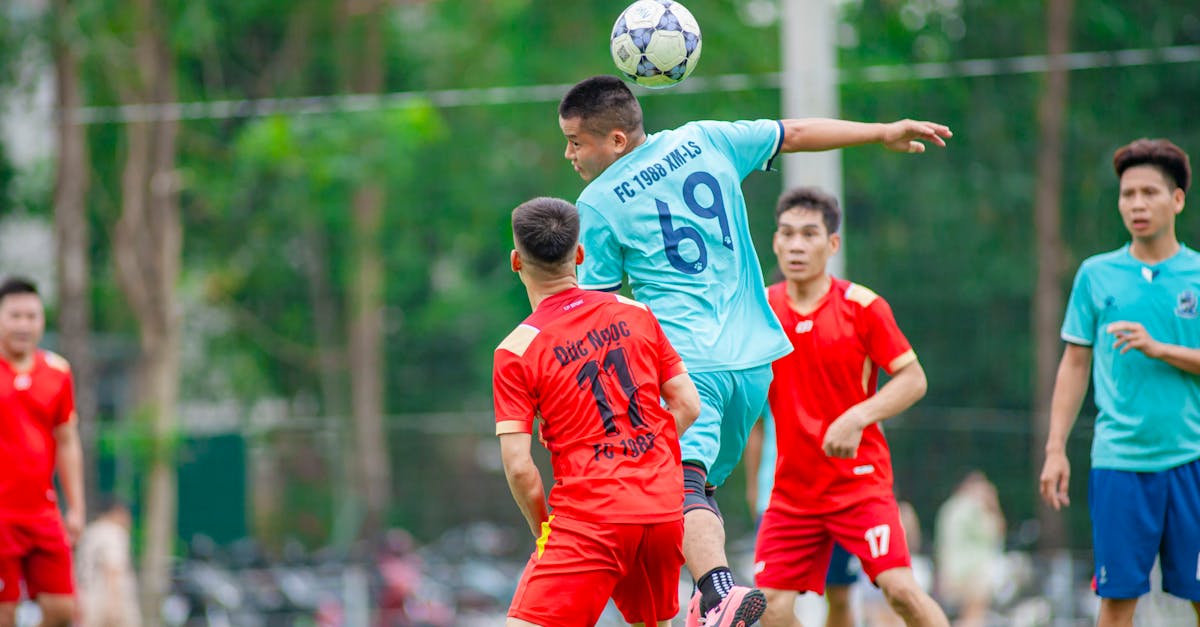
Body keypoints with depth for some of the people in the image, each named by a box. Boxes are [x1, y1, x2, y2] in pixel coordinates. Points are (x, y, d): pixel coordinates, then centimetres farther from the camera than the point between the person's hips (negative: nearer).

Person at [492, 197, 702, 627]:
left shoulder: (516, 350, -5)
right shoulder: (635, 312, 7)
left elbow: (518, 467, -8)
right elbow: (688, 404, 9)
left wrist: (541, 528, 7)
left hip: (588, 518, -5)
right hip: (665, 508, 5)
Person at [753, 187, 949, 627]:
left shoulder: (862, 306, -7)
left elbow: (914, 379, -6)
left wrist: (857, 418, -19)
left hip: (860, 479, -4)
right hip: (792, 487, 4)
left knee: (901, 590, -18)